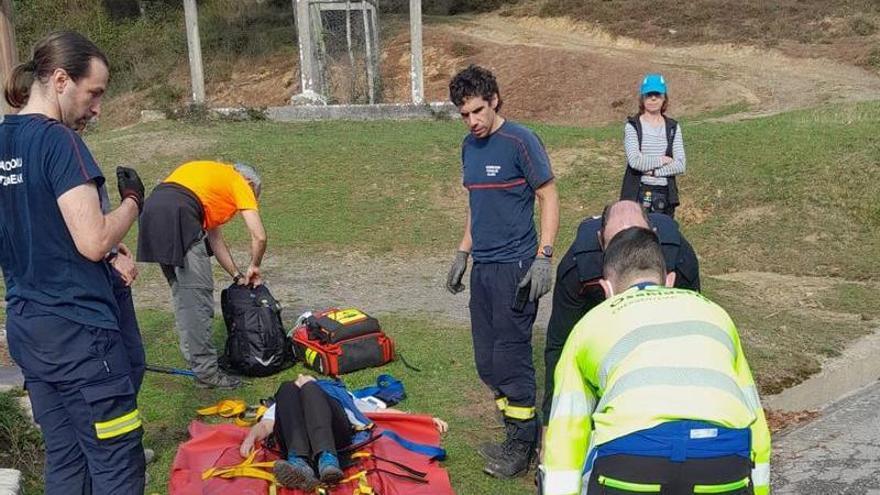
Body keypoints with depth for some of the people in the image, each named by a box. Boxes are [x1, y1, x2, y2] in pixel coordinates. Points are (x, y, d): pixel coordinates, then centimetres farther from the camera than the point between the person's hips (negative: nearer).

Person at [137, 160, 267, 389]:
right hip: (178, 215, -9)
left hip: (151, 211, 9)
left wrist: (237, 276, 34)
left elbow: (215, 238, 33)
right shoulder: (240, 184, 14)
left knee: (182, 294, 17)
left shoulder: (213, 176, 34)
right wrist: (254, 267, 23)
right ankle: (206, 371, 1)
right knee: (198, 294, -3)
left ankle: (197, 359, 24)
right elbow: (259, 237, 5)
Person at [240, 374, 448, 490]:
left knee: (309, 388, -24)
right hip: (294, 445, 1)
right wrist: (250, 438, -5)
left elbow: (384, 412, 31)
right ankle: (299, 462, -49)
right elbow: (265, 425, 20)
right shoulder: (284, 404, 42)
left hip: (336, 435, 0)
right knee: (287, 388, -24)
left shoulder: (340, 396, 43)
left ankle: (327, 458, -50)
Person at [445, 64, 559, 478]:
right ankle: (519, 436, 25)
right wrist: (462, 254, 18)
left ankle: (522, 447, 13)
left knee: (511, 358, -2)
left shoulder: (520, 141, -9)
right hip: (482, 268, 8)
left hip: (515, 268, -7)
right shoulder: (469, 146, 12)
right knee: (487, 362, 11)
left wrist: (543, 257, -15)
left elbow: (549, 198, -8)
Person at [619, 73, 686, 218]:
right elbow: (634, 161, -15)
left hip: (665, 194, 3)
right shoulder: (632, 126, -1)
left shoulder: (673, 127, 8)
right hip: (638, 194, -3)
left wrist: (653, 171, -11)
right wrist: (663, 160, -6)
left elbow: (681, 165, -1)